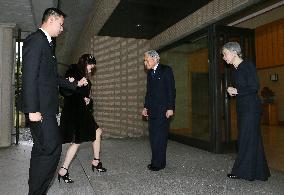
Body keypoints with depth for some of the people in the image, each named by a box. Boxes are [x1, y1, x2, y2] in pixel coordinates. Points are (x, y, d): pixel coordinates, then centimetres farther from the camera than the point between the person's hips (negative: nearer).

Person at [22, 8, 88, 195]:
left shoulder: (46, 43, 20)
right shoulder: (36, 40, -9)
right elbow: (29, 76, -18)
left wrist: (75, 83, 26)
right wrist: (32, 109, -22)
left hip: (46, 107, 10)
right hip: (40, 108, -10)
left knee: (42, 150, 14)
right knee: (52, 148, -9)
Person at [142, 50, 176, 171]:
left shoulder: (166, 70, -3)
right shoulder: (150, 73, 17)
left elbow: (171, 90, -9)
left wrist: (170, 108, -14)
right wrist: (146, 107, 13)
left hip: (163, 110, -7)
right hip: (152, 110, 7)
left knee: (160, 137, -6)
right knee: (153, 137, 7)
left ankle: (158, 163, 4)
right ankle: (156, 162, 17)